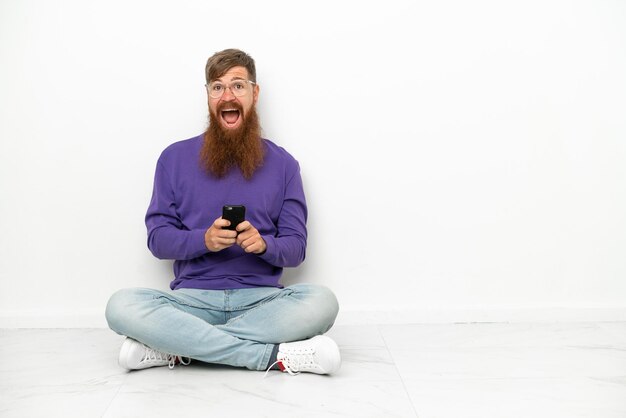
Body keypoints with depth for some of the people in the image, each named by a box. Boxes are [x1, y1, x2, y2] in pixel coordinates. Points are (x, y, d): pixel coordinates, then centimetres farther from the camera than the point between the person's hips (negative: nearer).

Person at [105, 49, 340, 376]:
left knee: (321, 301, -30)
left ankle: (178, 348, -23)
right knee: (121, 306, -29)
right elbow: (158, 239, 5)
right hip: (193, 297, 0)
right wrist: (203, 240, -16)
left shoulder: (282, 164, 8)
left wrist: (264, 244, -17)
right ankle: (273, 355, -26)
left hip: (260, 298, 1)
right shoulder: (175, 158, 8)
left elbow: (295, 248, 6)